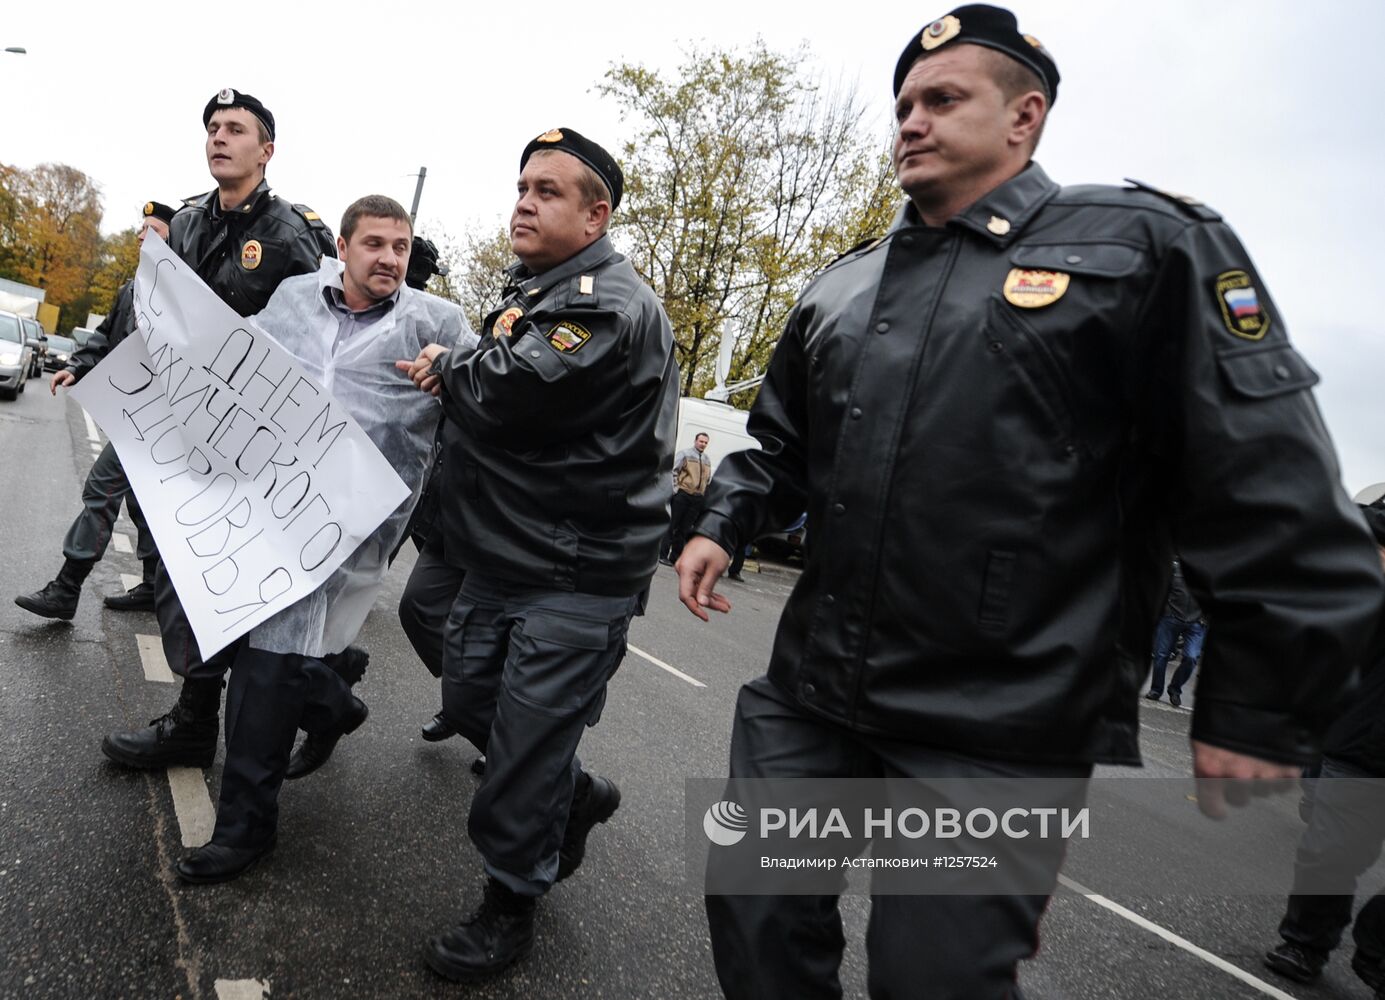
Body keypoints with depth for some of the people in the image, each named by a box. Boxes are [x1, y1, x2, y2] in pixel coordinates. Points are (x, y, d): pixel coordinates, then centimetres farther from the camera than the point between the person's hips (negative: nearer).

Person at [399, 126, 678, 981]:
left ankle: (511, 905, 20)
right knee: (469, 698, 17)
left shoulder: (611, 305, -17)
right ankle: (577, 795, 39)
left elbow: (509, 395, -24)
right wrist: (454, 377, -1)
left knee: (526, 735, -1)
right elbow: (485, 388, 21)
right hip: (503, 556, 9)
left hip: (577, 573, -9)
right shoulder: (532, 292, 16)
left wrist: (447, 368, -4)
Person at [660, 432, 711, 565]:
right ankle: (663, 555, 2)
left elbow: (708, 479, 21)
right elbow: (673, 471, -5)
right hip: (682, 495, -5)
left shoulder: (707, 460, 17)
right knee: (672, 525, -2)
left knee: (685, 528, 5)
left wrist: (704, 495, 12)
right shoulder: (685, 454, 0)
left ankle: (675, 556, 10)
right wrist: (675, 489, -11)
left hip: (697, 498, 5)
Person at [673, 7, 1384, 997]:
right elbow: (782, 443, 24)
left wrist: (1261, 710, -8)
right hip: (810, 694, 6)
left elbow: (1274, 498, -8)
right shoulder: (843, 284, 13)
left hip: (1000, 738, -5)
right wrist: (723, 526, 9)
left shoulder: (1146, 250, -5)